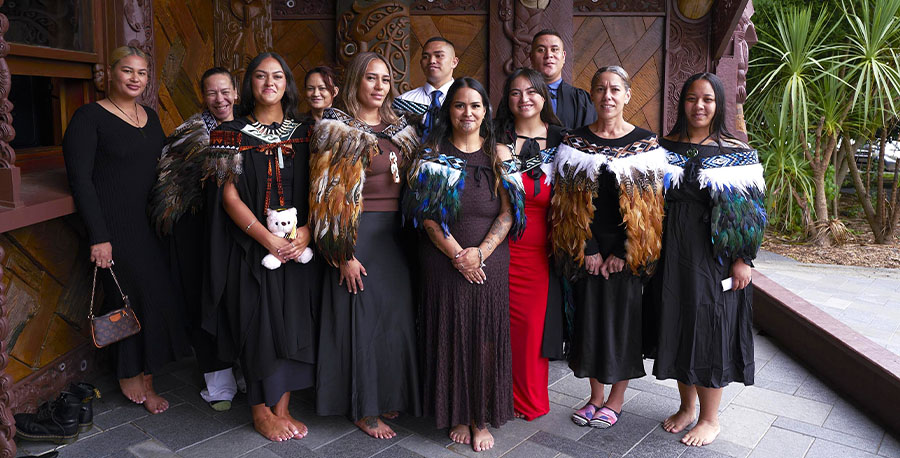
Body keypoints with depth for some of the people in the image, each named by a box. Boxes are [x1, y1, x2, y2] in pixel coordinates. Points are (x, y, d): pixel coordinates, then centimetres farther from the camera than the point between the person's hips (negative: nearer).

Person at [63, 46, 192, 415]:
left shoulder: (150, 117, 13)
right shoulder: (90, 116, -7)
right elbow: (80, 179, -11)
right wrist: (98, 236, -16)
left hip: (150, 224, 6)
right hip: (115, 226, -6)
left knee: (157, 297, 6)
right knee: (135, 299, -3)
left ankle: (142, 377, 21)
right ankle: (133, 379, 16)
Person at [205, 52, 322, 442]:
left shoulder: (303, 133, 8)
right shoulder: (233, 134, 0)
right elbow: (229, 195, -7)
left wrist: (306, 231, -12)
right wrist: (268, 239, -16)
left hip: (298, 245, 3)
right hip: (251, 246, -3)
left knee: (293, 321, 4)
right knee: (259, 323, 0)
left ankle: (282, 408, 18)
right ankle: (261, 412, 17)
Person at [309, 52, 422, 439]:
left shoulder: (400, 129, 12)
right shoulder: (338, 129, -6)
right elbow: (330, 195, -11)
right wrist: (343, 254, -16)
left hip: (396, 232, 6)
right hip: (358, 233, -6)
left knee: (397, 313, 11)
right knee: (364, 316, 2)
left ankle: (389, 394, 30)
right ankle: (363, 408, 19)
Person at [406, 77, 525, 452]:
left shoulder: (499, 154, 6)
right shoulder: (434, 154, 2)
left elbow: (508, 212, 0)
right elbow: (427, 214, -5)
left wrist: (481, 251, -13)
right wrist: (458, 255, -13)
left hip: (490, 262, 1)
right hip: (444, 262, -1)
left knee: (486, 337, 5)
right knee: (449, 335, 5)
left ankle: (482, 419, 20)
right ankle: (457, 416, 23)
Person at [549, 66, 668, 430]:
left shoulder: (646, 143, -1)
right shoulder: (575, 143, 2)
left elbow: (651, 205, -5)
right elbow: (569, 202, -2)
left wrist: (623, 254, -10)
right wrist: (589, 250, -8)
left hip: (628, 250, -1)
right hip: (587, 250, 2)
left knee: (623, 316, 5)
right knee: (589, 315, 8)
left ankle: (616, 399, 24)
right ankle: (595, 397, 26)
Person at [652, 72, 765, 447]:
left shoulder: (738, 153, -3)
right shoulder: (665, 147, 5)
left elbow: (751, 209, -4)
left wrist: (742, 260, -9)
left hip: (714, 255, -3)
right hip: (672, 253, 3)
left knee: (710, 329, 3)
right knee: (676, 325, 11)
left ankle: (710, 417, 20)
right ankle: (687, 406, 29)